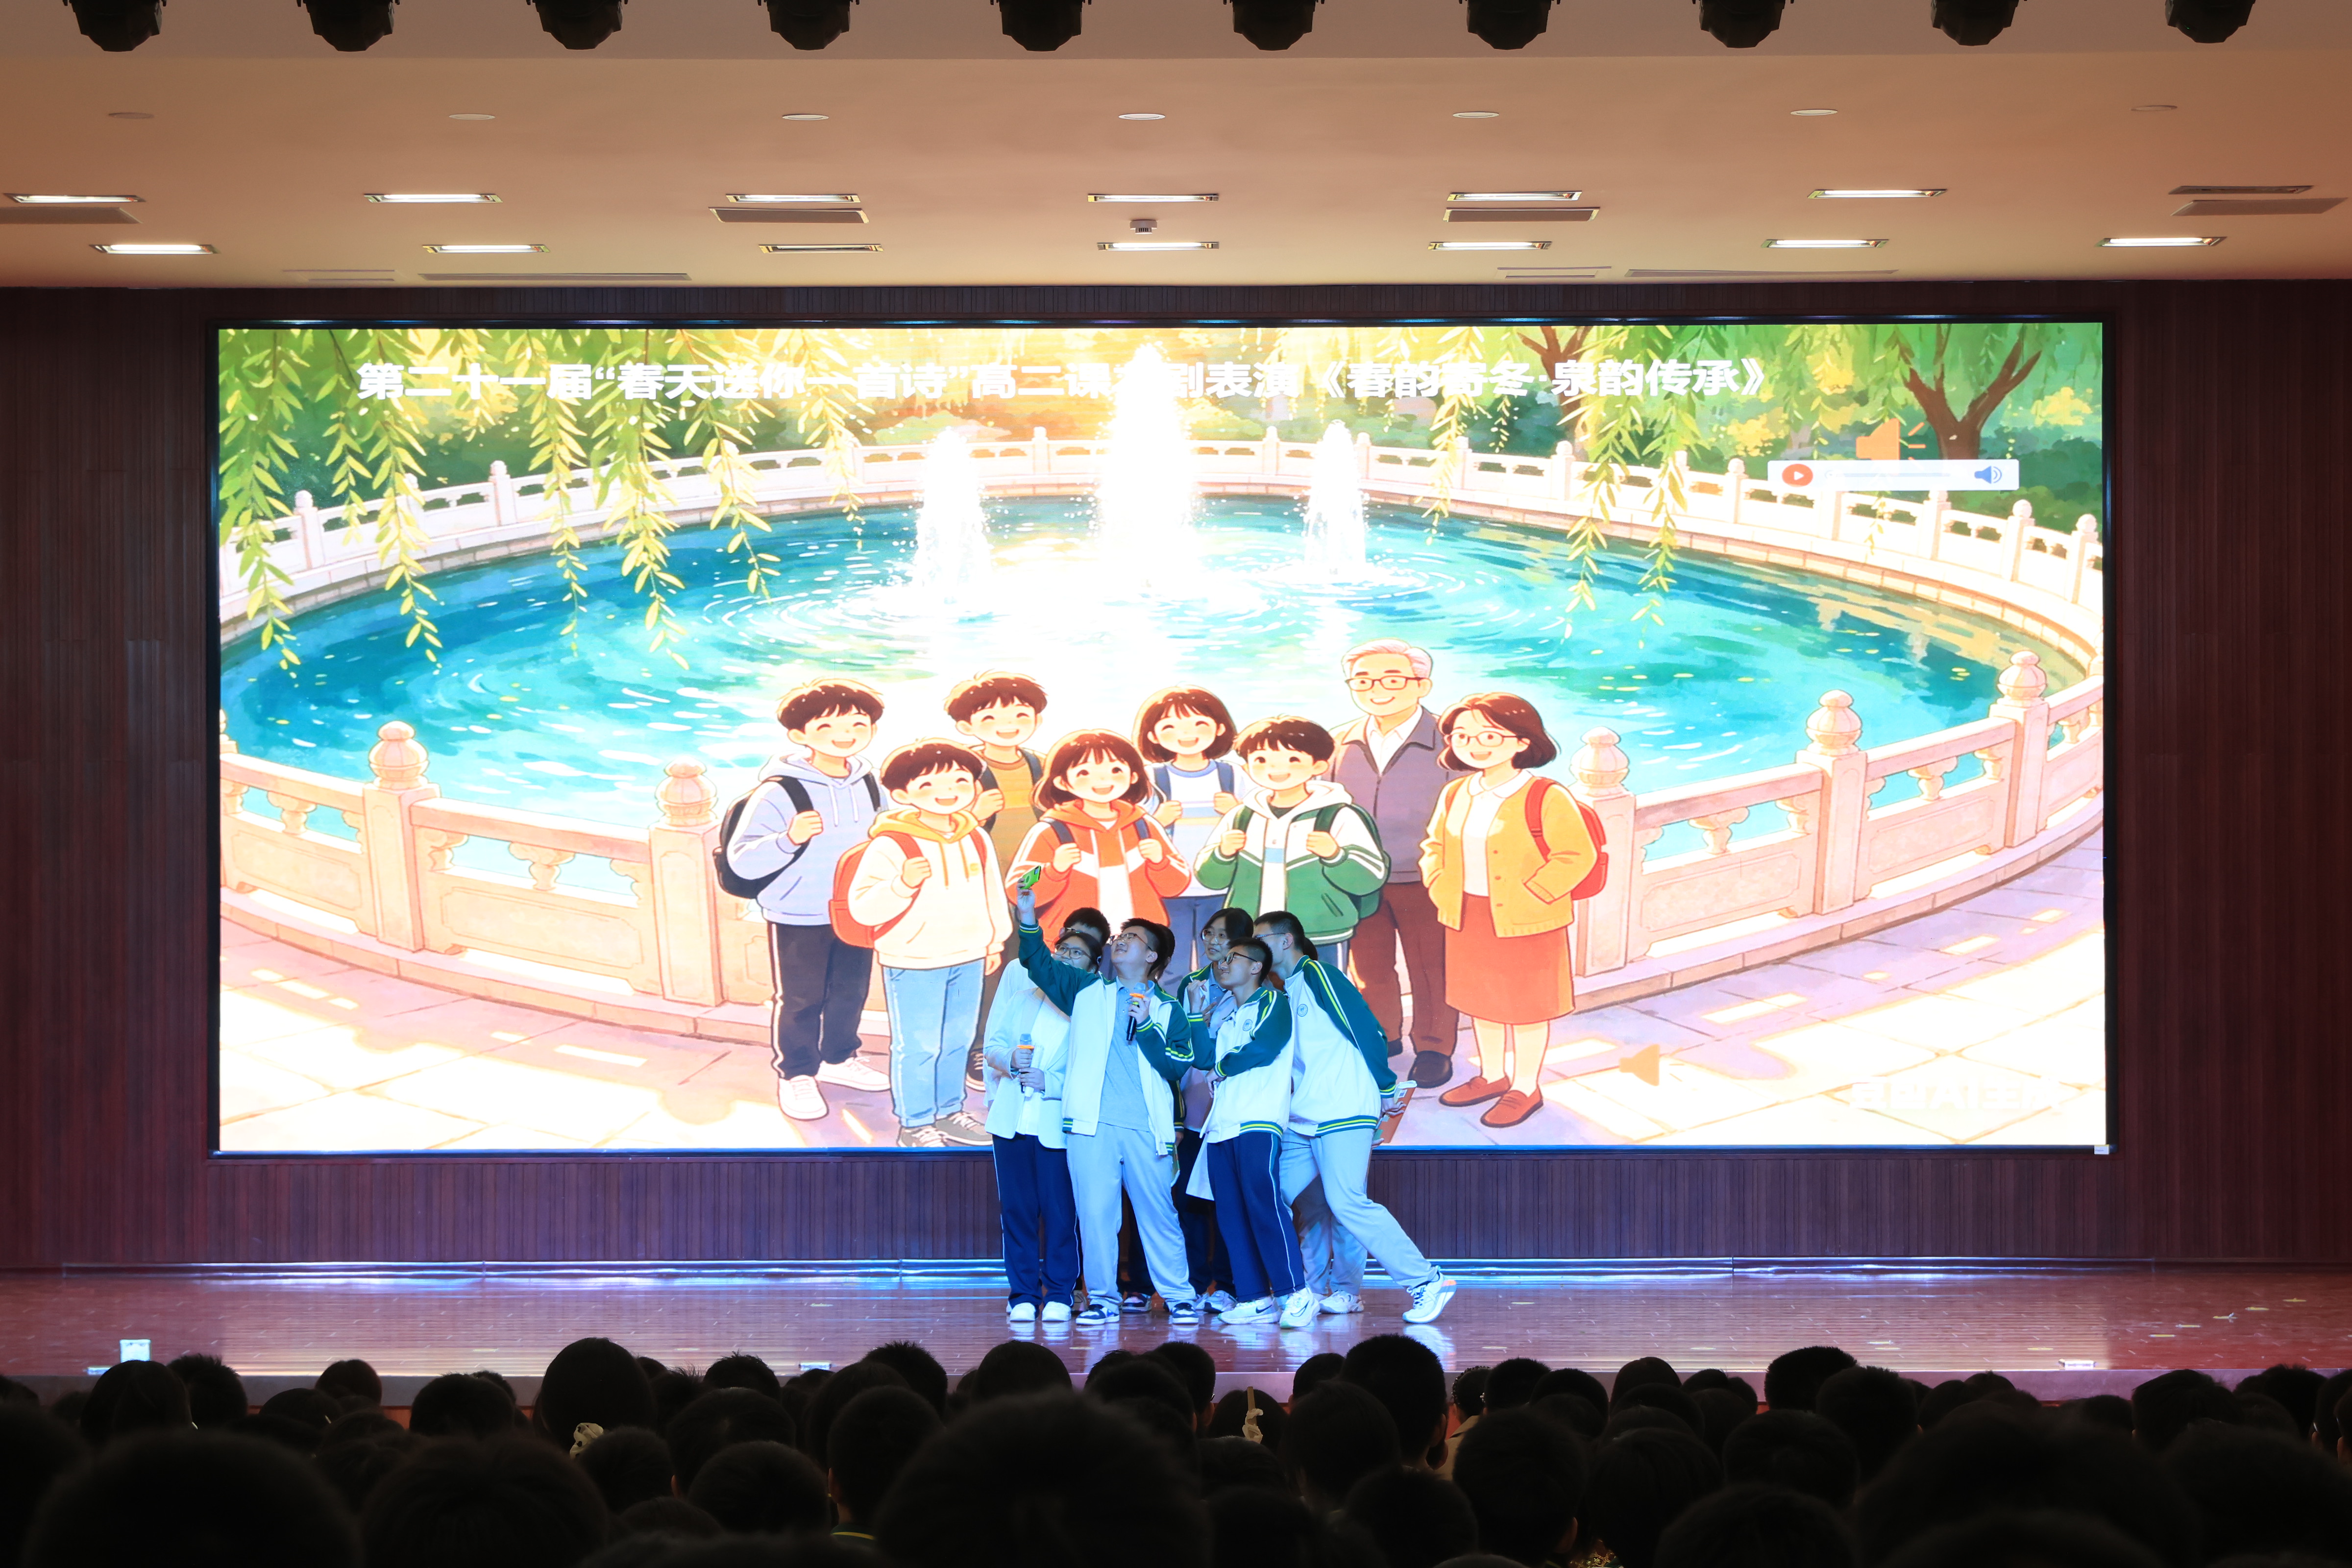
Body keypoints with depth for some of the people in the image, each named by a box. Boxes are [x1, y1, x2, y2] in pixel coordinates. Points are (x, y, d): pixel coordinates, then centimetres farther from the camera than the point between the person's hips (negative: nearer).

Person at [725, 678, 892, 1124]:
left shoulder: (870, 785, 0)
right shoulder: (779, 793, -21)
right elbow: (742, 862, -26)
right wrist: (789, 839, -40)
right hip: (798, 918, -6)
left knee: (851, 989, 19)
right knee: (800, 999, 7)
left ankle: (838, 1058, 41)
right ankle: (795, 1075, 24)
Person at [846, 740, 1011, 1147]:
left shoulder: (977, 840, 4)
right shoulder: (891, 845, -17)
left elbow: (992, 893, 18)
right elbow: (863, 909, -21)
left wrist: (996, 941, 22)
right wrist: (902, 884, -35)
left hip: (968, 958, 6)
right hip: (912, 962, -6)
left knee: (957, 1041, 16)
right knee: (918, 1046, 1)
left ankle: (949, 1112, 32)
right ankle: (914, 1125, 13)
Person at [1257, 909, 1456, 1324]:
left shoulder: (1317, 976, -6)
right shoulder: (1284, 993, 19)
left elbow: (1367, 1029, -9)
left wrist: (1386, 1089, -6)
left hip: (1343, 1114, -9)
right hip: (1302, 1120, 9)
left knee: (1347, 1202, -17)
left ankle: (1427, 1282, -13)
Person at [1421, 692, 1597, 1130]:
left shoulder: (1546, 797, -18)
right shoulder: (1455, 795, 3)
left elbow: (1576, 856, -19)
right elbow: (1435, 846, 17)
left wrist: (1529, 897, -21)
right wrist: (1442, 889, 2)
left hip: (1526, 925, -6)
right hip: (1468, 921, 6)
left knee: (1526, 1007, 7)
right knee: (1481, 1001, 19)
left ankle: (1526, 1088, 20)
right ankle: (1493, 1076, 36)